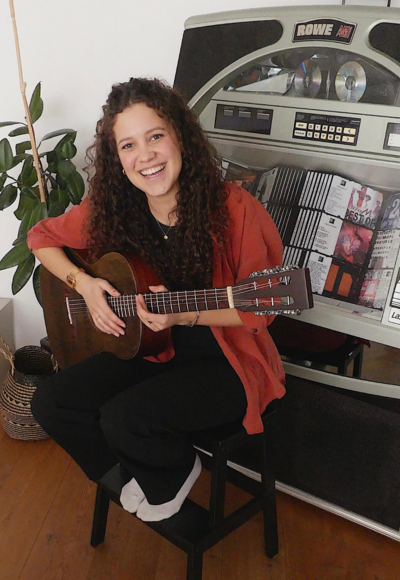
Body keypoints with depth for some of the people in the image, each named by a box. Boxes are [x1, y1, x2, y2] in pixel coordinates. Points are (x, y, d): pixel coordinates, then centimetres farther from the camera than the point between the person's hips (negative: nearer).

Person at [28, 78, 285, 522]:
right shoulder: (109, 208, -6)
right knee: (50, 403, -7)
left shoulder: (233, 209, -20)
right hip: (150, 349, 6)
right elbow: (42, 237, 8)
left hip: (226, 360, -5)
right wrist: (82, 282, -10)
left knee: (123, 419, -25)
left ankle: (174, 474, 12)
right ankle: (139, 470, 18)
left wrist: (182, 315, -27)